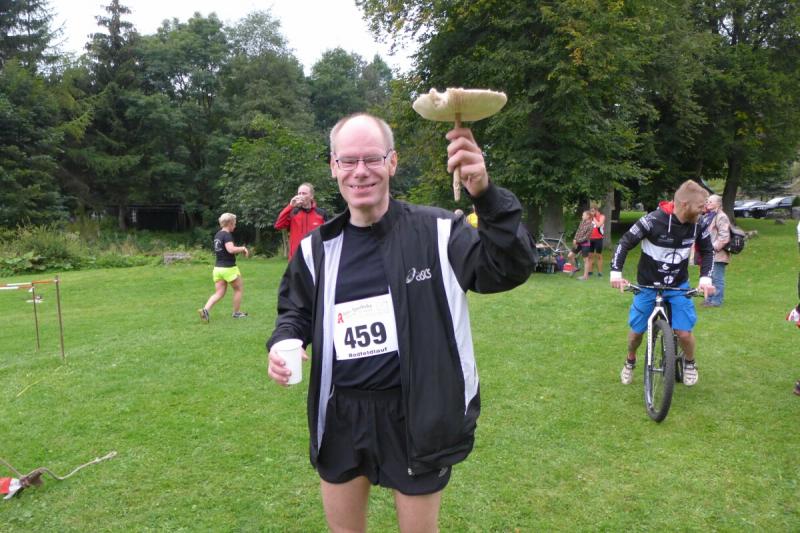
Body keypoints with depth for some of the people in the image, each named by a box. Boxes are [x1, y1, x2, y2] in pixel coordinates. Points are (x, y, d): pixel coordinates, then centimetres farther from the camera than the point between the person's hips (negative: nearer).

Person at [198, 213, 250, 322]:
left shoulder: (217, 235, 12)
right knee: (238, 288, 13)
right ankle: (236, 313, 21)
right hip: (228, 268, -8)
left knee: (219, 293, 7)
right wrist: (243, 248, -15)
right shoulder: (227, 235, -15)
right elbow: (231, 249, -31)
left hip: (218, 267, 8)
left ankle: (205, 309, -13)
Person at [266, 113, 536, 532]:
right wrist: (284, 341, -7)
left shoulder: (435, 231, -11)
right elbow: (296, 310, 15)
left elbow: (511, 269, -20)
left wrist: (486, 197, -35)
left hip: (415, 415, -3)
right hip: (341, 416, 4)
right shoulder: (317, 247, 1)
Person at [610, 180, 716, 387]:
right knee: (636, 331, 6)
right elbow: (625, 242, -15)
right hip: (648, 285, -2)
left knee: (684, 333, -8)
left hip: (678, 286, 2)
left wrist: (705, 278, -9)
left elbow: (707, 250, 5)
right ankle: (630, 362, 36)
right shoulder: (653, 220, -23)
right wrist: (616, 271, -25)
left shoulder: (698, 224, -10)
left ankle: (690, 363, 24)